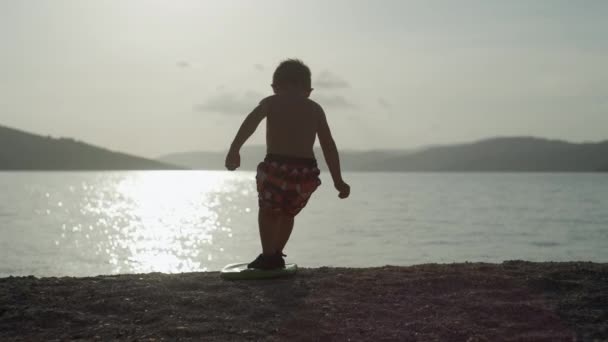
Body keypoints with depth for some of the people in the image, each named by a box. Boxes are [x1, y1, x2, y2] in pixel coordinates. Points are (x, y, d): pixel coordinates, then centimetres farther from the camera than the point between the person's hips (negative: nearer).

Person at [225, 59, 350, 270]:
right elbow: (329, 146, 14)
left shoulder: (271, 102, 14)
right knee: (288, 213, 31)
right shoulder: (315, 109, 20)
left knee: (268, 211, 26)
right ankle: (277, 255, 25)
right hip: (306, 173, 2)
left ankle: (268, 255, 14)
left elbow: (251, 121, -7)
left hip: (276, 167, -2)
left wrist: (234, 149, -16)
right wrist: (338, 180, 14)